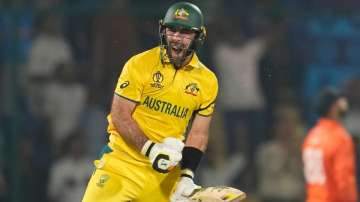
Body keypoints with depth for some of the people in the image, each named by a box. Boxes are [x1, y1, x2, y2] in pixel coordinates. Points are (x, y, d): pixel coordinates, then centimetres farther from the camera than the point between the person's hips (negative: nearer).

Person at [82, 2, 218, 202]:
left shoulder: (207, 81, 4)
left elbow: (198, 134, 7)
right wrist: (150, 149, -20)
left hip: (165, 171, 3)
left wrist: (187, 176, -5)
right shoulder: (140, 65, -7)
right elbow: (120, 116, -9)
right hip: (124, 162, -3)